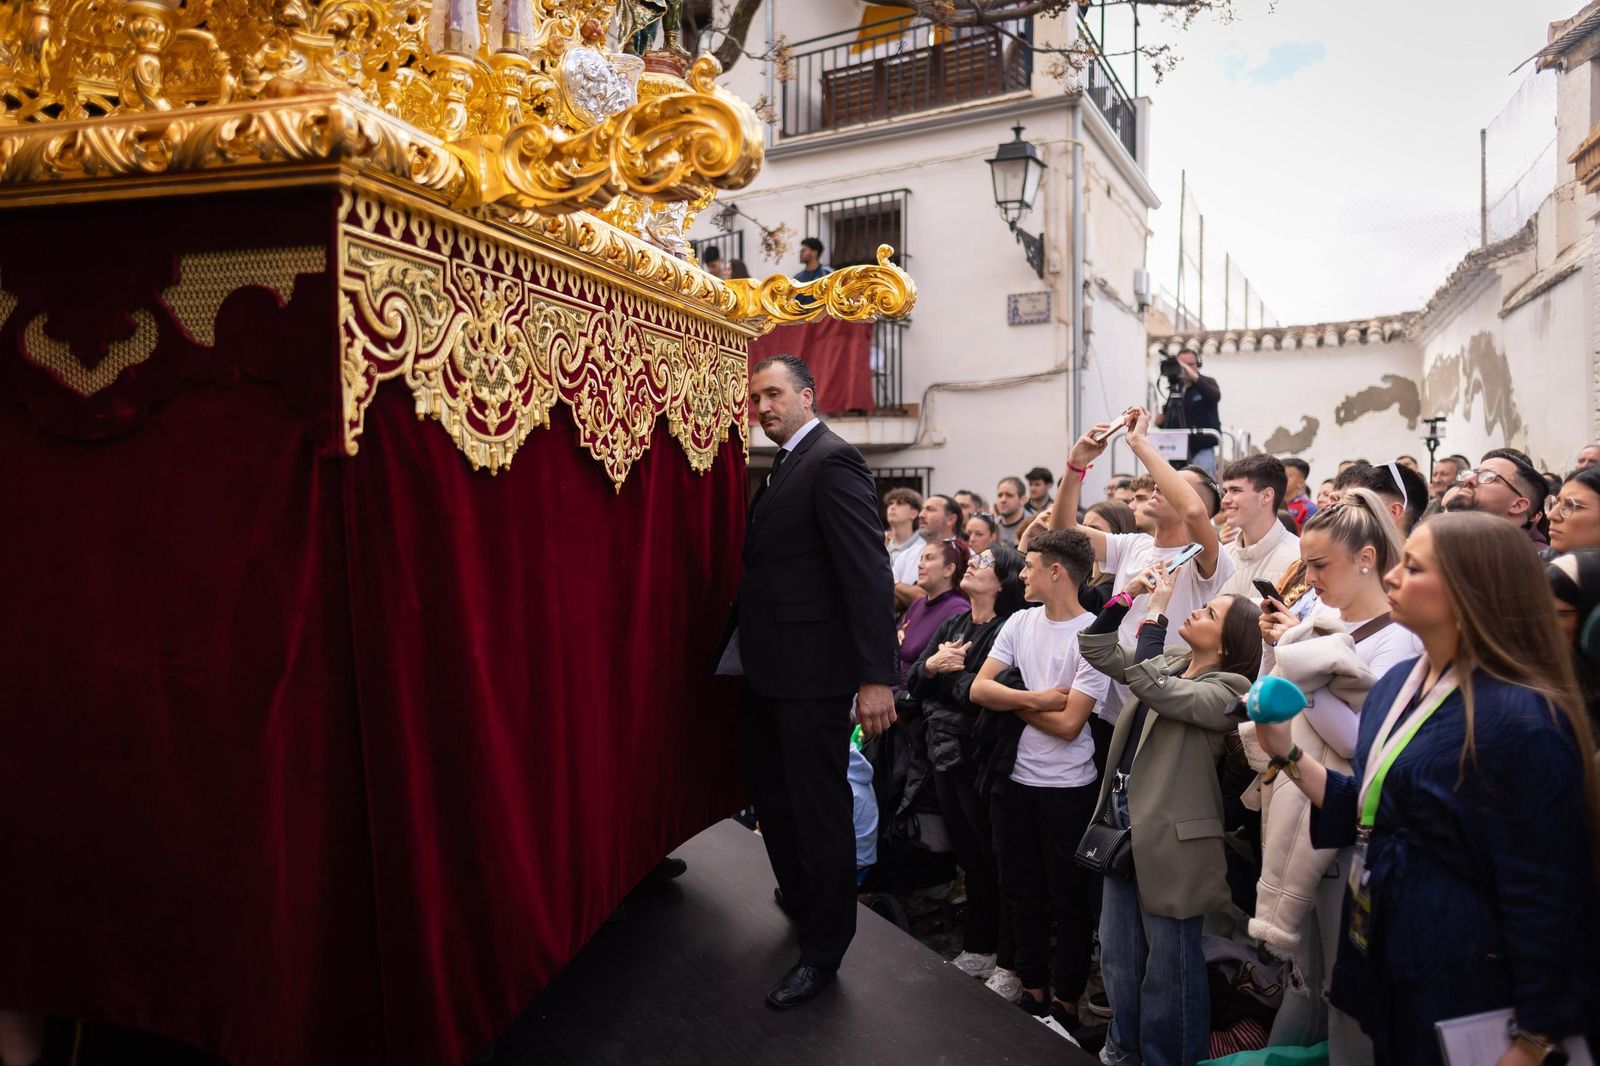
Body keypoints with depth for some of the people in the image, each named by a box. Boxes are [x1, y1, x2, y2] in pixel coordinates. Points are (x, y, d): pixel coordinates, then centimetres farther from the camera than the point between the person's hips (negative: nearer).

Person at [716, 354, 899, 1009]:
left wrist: (877, 675, -25)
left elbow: (868, 571, -21)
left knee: (818, 807, 5)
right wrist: (739, 649, 14)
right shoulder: (783, 468, 14)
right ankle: (801, 899, 46)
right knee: (770, 792, 22)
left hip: (812, 672, -9)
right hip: (767, 667, 9)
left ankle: (823, 949, 24)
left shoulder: (832, 461, -15)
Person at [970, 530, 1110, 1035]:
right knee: (1022, 892, 17)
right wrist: (1038, 699, -17)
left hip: (1068, 788, -5)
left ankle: (1065, 1005, 28)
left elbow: (1068, 724, -19)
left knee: (1068, 900, 10)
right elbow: (979, 689, -6)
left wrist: (1014, 701, -9)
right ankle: (1033, 994, 35)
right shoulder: (1021, 622, 2)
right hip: (1019, 779, 6)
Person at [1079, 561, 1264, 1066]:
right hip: (1126, 826, 8)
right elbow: (1098, 650, 7)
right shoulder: (1169, 662, 7)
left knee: (1169, 965, 9)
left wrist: (1155, 612, -23)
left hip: (1171, 840, -8)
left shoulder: (1225, 690, -16)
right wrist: (1128, 595, -4)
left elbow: (1149, 684, -29)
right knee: (1117, 954, 21)